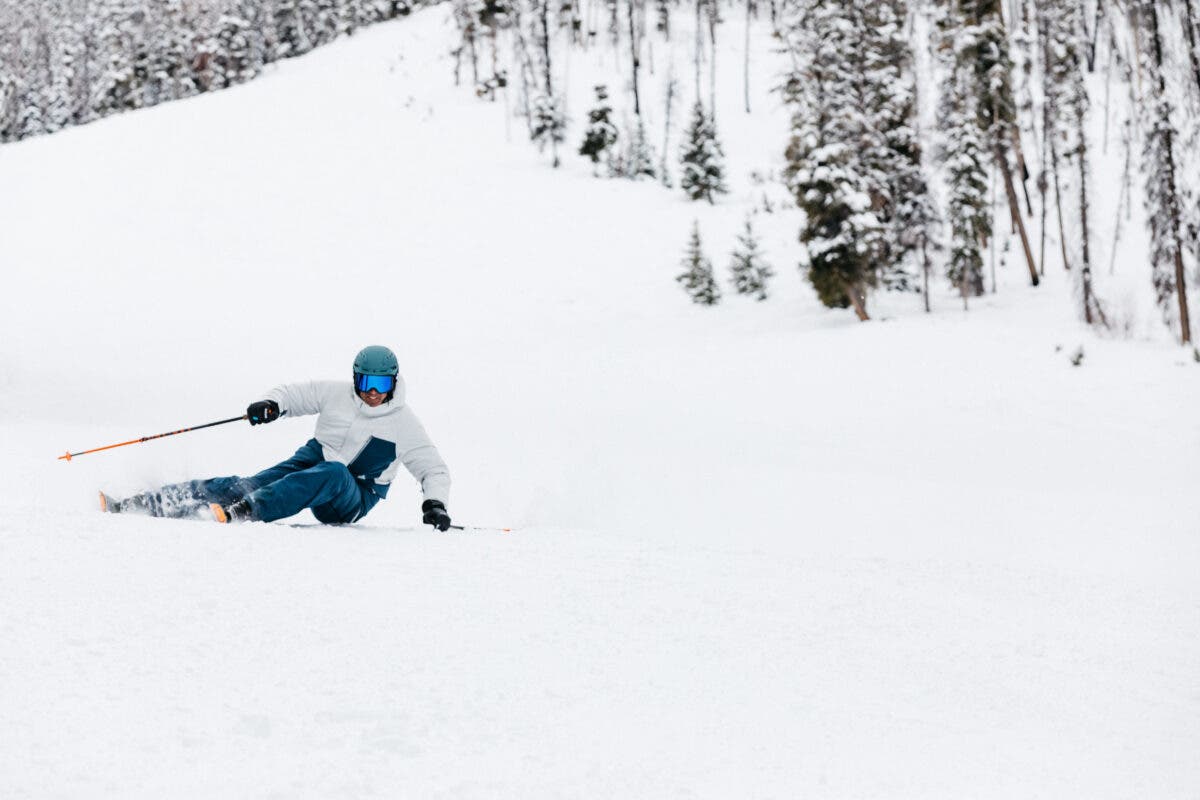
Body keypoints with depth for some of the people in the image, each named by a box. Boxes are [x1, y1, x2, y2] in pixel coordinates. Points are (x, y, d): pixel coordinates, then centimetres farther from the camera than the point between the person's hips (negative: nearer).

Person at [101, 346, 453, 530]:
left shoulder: (404, 423, -3)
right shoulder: (335, 393, 3)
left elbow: (434, 469, 2)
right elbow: (294, 393, 9)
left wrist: (435, 503, -17)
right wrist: (272, 404, -14)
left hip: (349, 501, -3)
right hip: (307, 466, 3)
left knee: (333, 473, -38)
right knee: (245, 485, -20)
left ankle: (248, 510, -55)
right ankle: (142, 504, -27)